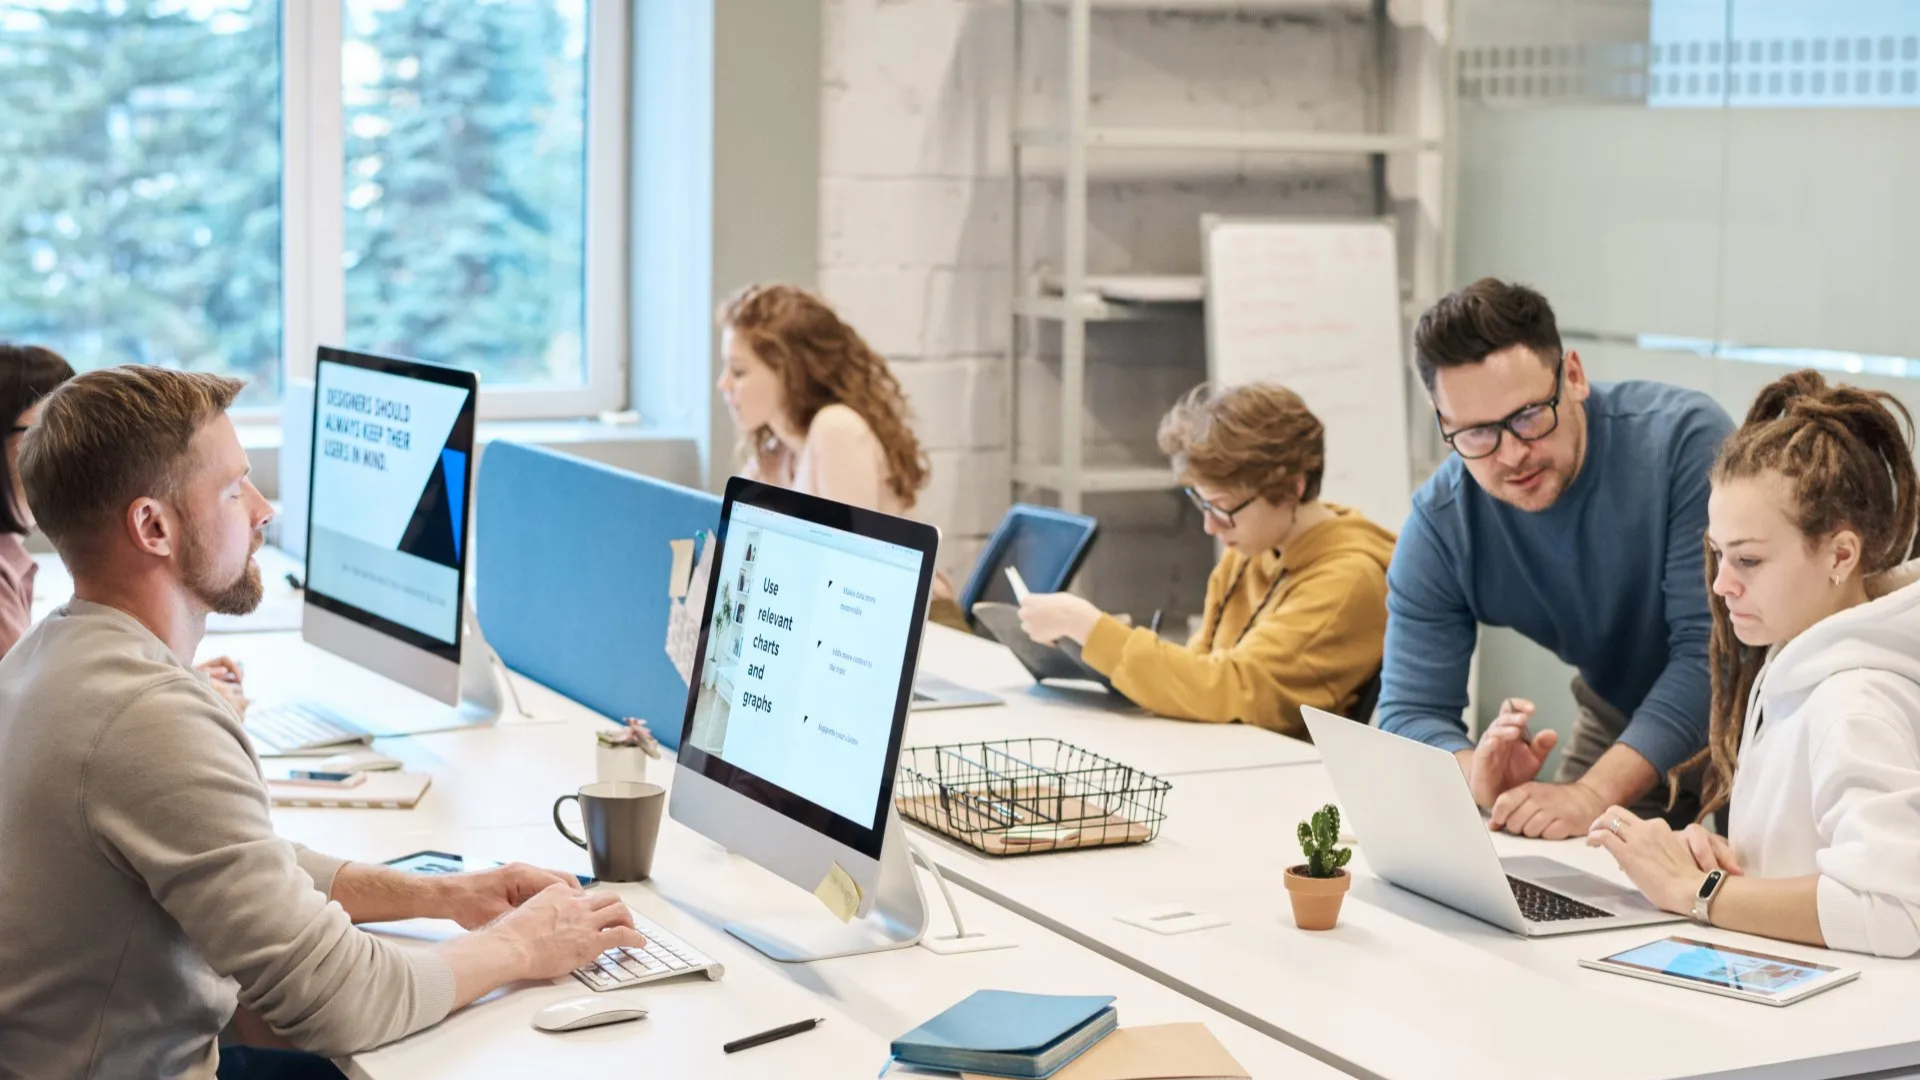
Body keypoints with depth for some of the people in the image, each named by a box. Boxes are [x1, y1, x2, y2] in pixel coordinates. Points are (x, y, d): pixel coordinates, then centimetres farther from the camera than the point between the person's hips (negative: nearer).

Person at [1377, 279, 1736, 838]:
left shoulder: (1684, 438, -27)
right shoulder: (1438, 525, -16)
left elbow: (1714, 648, -31)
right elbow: (1411, 712, -15)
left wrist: (1594, 793, -42)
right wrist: (1480, 776, -39)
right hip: (1619, 723, 4)